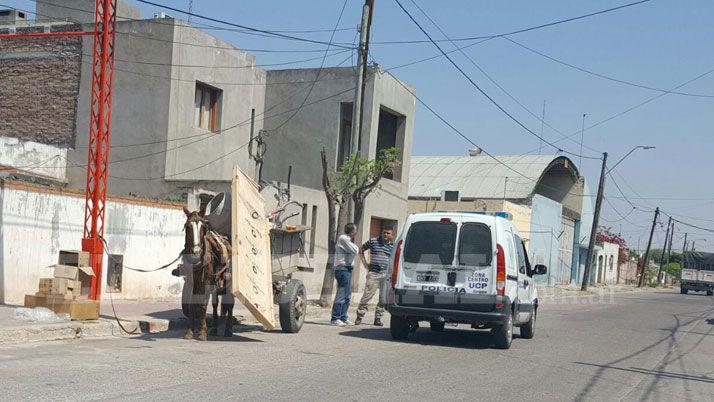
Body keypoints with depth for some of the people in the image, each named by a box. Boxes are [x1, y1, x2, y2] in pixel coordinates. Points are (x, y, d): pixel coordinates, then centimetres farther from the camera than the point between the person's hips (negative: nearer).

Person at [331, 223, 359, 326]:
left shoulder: (347, 239, 20)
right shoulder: (343, 238, -11)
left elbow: (355, 251, 18)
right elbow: (355, 250, -14)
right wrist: (352, 241, 1)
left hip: (347, 269, 10)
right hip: (343, 269, -10)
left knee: (347, 295, 12)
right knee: (341, 294, -10)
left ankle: (343, 318, 17)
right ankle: (335, 318, -8)